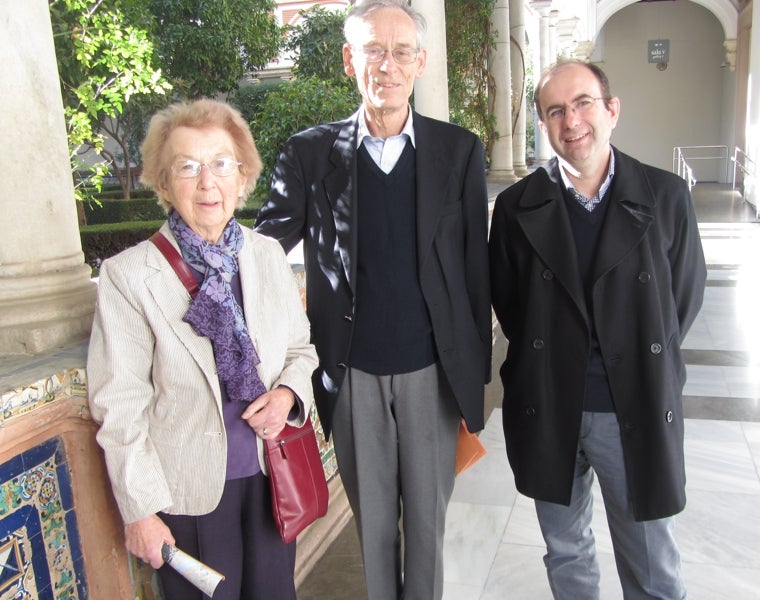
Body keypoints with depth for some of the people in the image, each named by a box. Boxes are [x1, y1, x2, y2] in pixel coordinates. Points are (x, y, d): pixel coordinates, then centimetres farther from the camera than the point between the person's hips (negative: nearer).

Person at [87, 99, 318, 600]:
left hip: (272, 473, 4)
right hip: (190, 489, -3)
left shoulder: (269, 255, -1)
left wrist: (288, 393, -11)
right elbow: (119, 405, -10)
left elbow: (302, 348, 10)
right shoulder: (128, 275, -13)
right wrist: (140, 510, -9)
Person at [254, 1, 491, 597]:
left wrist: (478, 370, 4)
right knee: (371, 518, 16)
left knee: (428, 515, 14)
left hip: (432, 371, 0)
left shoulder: (459, 150, 0)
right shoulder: (310, 152, -1)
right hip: (351, 374, 0)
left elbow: (475, 264, 2)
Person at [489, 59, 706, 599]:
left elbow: (685, 296, 4)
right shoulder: (517, 207, -2)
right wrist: (544, 361, 2)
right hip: (547, 413, 1)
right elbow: (505, 301, 6)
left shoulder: (666, 196, -4)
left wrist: (646, 366, 2)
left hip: (638, 415, 0)